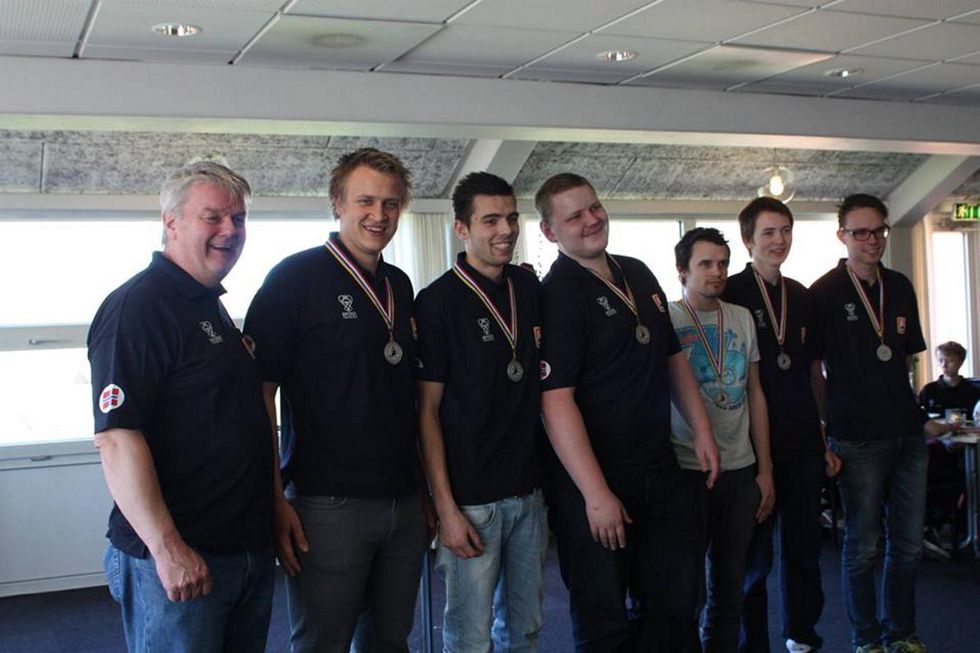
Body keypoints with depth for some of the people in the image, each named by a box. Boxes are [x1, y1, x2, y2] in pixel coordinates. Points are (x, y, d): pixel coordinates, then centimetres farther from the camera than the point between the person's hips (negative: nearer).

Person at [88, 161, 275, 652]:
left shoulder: (213, 307, 16)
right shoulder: (135, 307, -13)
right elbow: (117, 437, -21)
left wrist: (276, 507, 22)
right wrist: (167, 549, -25)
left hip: (250, 552, 9)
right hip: (178, 560, -9)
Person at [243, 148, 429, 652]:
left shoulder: (399, 285, 12)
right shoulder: (296, 278, -7)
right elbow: (259, 392, -10)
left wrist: (427, 489, 14)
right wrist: (276, 499, -16)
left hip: (404, 505, 6)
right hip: (327, 507, -6)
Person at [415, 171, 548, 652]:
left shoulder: (529, 288, 7)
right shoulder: (438, 302, -9)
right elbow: (427, 410, -9)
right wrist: (446, 508, -14)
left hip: (529, 491, 5)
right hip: (471, 500, -5)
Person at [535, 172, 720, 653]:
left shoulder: (639, 276, 9)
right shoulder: (556, 295, -15)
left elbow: (672, 357, 19)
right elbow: (556, 401, -22)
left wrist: (701, 429, 11)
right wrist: (596, 495, -25)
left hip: (661, 470, 7)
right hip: (593, 479, -7)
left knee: (675, 605, 15)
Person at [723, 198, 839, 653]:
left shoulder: (801, 297, 13)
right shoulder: (729, 295, -6)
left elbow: (809, 373, 17)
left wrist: (824, 440, 15)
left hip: (803, 445, 5)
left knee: (804, 547, 13)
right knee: (755, 555, 3)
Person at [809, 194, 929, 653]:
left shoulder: (900, 287, 10)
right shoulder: (824, 293, -5)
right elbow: (814, 369, -4)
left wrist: (902, 406, 13)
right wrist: (832, 425, -7)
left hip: (907, 431, 5)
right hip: (858, 438, -5)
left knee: (908, 542, 12)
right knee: (863, 544, 4)